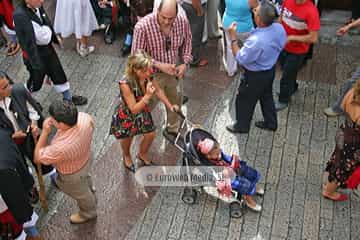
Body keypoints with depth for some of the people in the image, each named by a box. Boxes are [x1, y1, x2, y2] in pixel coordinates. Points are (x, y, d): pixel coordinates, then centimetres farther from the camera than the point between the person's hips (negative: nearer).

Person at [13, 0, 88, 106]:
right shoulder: (19, 15, -32)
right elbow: (27, 42, -30)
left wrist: (55, 38, 23)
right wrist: (37, 65, -27)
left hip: (47, 47, 7)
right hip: (35, 53, -7)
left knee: (58, 73, 21)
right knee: (36, 81, 14)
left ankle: (68, 98, 42)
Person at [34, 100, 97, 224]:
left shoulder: (61, 147, -48)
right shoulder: (84, 117, -31)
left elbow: (38, 158, -28)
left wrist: (45, 132, -33)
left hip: (72, 175, -5)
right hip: (85, 158, 5)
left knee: (80, 194, 29)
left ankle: (88, 213, 61)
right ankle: (90, 192, 73)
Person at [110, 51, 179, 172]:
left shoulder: (149, 76, -25)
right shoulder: (125, 84, -41)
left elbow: (158, 91, -3)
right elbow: (134, 109, -33)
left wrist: (170, 105, -6)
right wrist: (148, 96, -45)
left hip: (142, 112, 5)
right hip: (127, 116, -4)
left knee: (150, 135, 19)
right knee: (127, 139, 22)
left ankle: (142, 154, 53)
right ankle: (126, 156, 59)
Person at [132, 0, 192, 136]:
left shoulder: (183, 22, -15)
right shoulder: (143, 26, -27)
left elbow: (186, 43, 4)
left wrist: (185, 63, -11)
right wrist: (159, 65, -27)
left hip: (175, 72, 4)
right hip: (152, 74, -4)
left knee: (175, 104, 23)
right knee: (148, 105, 15)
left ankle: (172, 130, 50)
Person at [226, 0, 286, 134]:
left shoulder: (256, 41, -40)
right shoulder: (279, 28, -17)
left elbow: (240, 59, -25)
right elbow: (281, 45, 3)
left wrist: (233, 37, -24)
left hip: (255, 76, -7)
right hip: (270, 70, 7)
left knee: (244, 101, 18)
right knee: (266, 97, 29)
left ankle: (242, 126, 40)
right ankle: (270, 123, 48)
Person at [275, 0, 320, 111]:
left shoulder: (311, 11, -30)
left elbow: (313, 38, -28)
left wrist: (291, 37, -24)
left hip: (297, 51, -5)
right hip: (283, 46, 5)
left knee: (286, 77, 9)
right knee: (289, 71, 28)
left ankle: (283, 100, 34)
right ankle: (292, 88, 56)